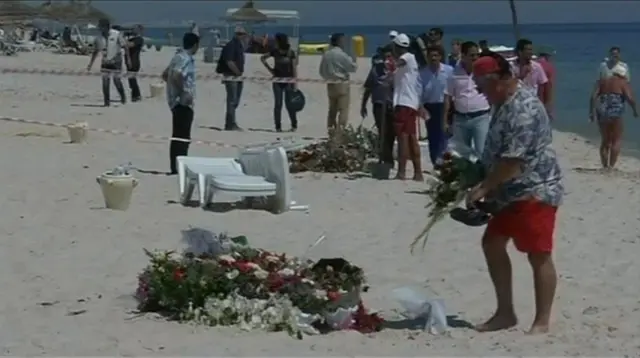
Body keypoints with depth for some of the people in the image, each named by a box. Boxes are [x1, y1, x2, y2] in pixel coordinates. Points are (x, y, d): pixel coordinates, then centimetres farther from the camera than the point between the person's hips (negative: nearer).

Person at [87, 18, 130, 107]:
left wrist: (128, 59, -8)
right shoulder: (99, 38, 2)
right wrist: (90, 64, 9)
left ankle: (123, 97, 20)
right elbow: (95, 51, 11)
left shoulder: (117, 34, -10)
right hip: (105, 62, 4)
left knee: (116, 80, -2)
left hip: (116, 62, -4)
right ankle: (107, 101, 5)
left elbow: (125, 47, -5)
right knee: (105, 81, -1)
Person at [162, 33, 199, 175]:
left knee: (178, 136, 13)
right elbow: (176, 76, -29)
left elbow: (165, 74, 23)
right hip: (183, 102, -10)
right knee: (182, 137, -9)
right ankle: (179, 167, -10)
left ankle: (176, 167, 18)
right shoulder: (186, 59, -14)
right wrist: (184, 92, -21)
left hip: (176, 101, 10)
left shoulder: (178, 56, 15)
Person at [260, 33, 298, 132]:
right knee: (278, 104, 2)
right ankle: (278, 126, 8)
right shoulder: (275, 52, 2)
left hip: (288, 81, -2)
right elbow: (262, 58, 17)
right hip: (277, 81, 2)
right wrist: (270, 69, 8)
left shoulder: (291, 53, -5)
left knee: (289, 104, -1)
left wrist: (295, 84, -7)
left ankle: (294, 125, 13)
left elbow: (294, 68, -4)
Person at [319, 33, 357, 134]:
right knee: (343, 109, -6)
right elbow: (352, 67, -10)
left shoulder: (326, 54, 6)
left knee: (332, 109, 14)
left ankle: (331, 130, 14)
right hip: (342, 84, -7)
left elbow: (322, 71, 11)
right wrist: (354, 62, 11)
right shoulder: (341, 54, -14)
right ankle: (340, 130, -14)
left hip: (330, 85, 7)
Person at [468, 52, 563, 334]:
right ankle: (505, 313, 20)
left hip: (535, 191, -11)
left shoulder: (524, 108, -21)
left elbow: (514, 159, -26)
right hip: (511, 193, 11)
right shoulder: (505, 104, 12)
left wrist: (483, 187, -20)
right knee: (492, 244, 13)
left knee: (538, 255, -5)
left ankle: (541, 323, 2)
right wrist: (484, 183, 19)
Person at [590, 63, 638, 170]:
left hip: (601, 113, 5)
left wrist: (592, 112, 4)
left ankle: (605, 166, 14)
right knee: (617, 140, 3)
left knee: (605, 140, 16)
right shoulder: (624, 83, 4)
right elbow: (630, 98, -9)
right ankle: (611, 166, -8)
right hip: (615, 113, -5)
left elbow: (593, 97, 4)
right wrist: (635, 110, 6)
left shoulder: (602, 81, 16)